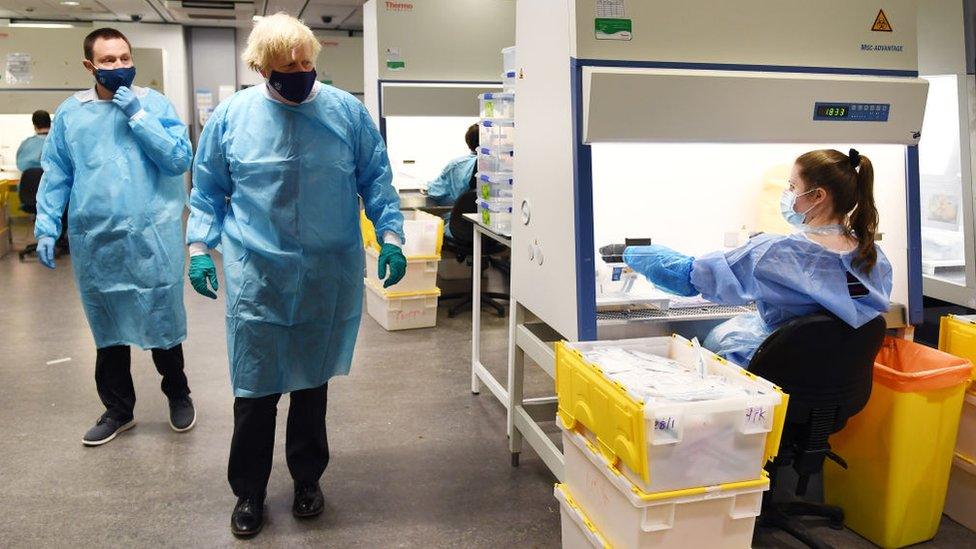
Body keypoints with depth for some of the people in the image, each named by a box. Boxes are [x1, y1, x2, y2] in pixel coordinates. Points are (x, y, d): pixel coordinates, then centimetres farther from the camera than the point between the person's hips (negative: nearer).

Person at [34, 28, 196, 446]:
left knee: (162, 320, 9)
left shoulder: (155, 104, 0)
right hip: (95, 241, 2)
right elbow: (55, 176, 8)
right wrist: (46, 228, 0)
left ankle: (178, 395, 30)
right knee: (107, 328, 13)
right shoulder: (70, 113, 6)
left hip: (152, 237, -2)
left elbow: (181, 159, -10)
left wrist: (138, 117, -14)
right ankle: (117, 408, 28)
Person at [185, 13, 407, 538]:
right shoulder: (230, 115, 0)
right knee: (254, 389, 4)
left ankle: (307, 479, 33)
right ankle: (248, 493, 24)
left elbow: (376, 180, 6)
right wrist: (199, 247, -1)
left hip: (330, 277, 1)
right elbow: (207, 192, 8)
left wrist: (391, 236, -4)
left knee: (313, 382, 14)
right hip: (256, 277, -1)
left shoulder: (347, 111, 0)